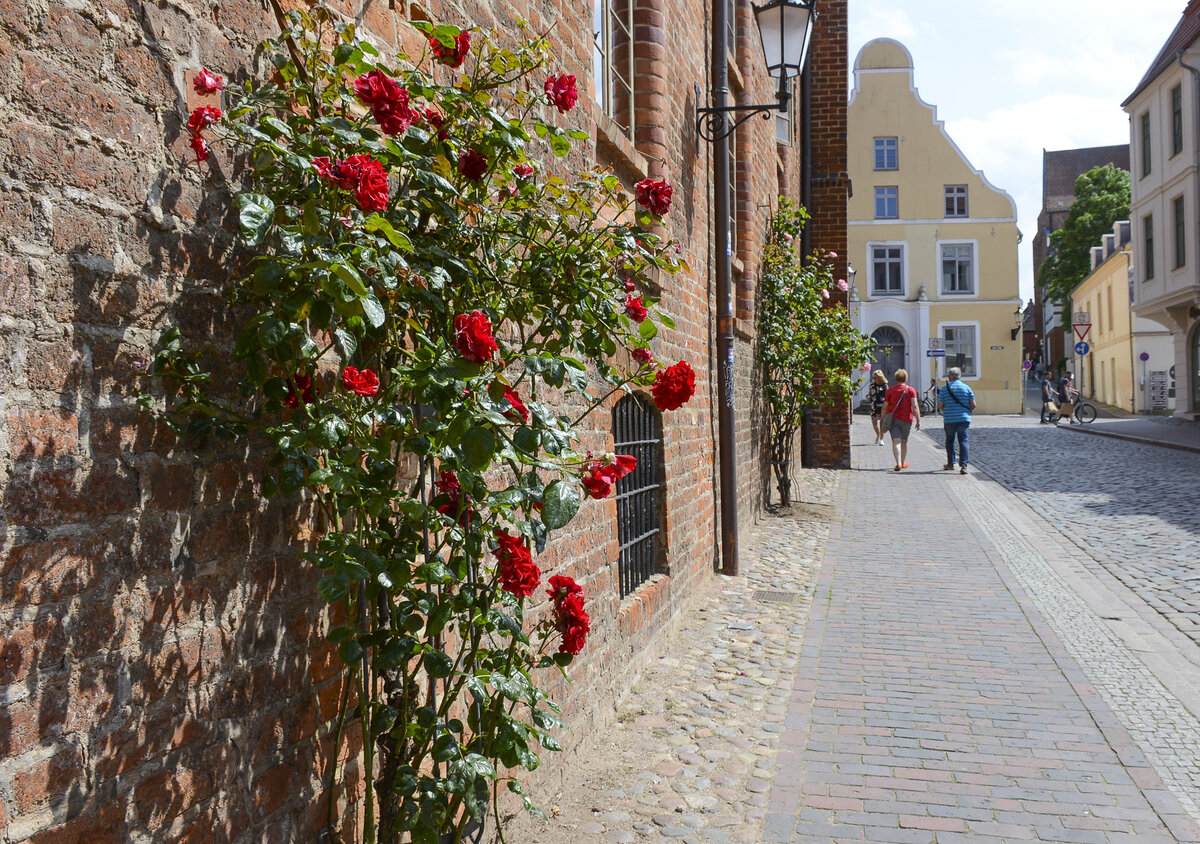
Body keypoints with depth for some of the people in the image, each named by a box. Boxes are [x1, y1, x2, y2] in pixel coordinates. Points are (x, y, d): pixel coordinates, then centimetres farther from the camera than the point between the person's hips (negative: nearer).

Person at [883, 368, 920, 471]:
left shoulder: (890, 390, 2)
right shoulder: (911, 390, -1)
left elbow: (885, 406, 3)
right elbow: (915, 407, -10)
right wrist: (918, 421, -9)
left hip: (893, 419, -1)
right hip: (907, 420, 1)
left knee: (896, 442, -7)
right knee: (904, 441, 17)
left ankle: (898, 464, -23)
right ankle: (904, 463, 31)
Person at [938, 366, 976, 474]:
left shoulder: (944, 389, -3)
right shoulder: (967, 388, 2)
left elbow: (940, 406, -3)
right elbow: (973, 405, 0)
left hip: (949, 419, -1)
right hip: (964, 419, 1)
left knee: (950, 441, 16)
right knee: (963, 441, 0)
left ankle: (950, 463, 24)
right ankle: (963, 465, -13)